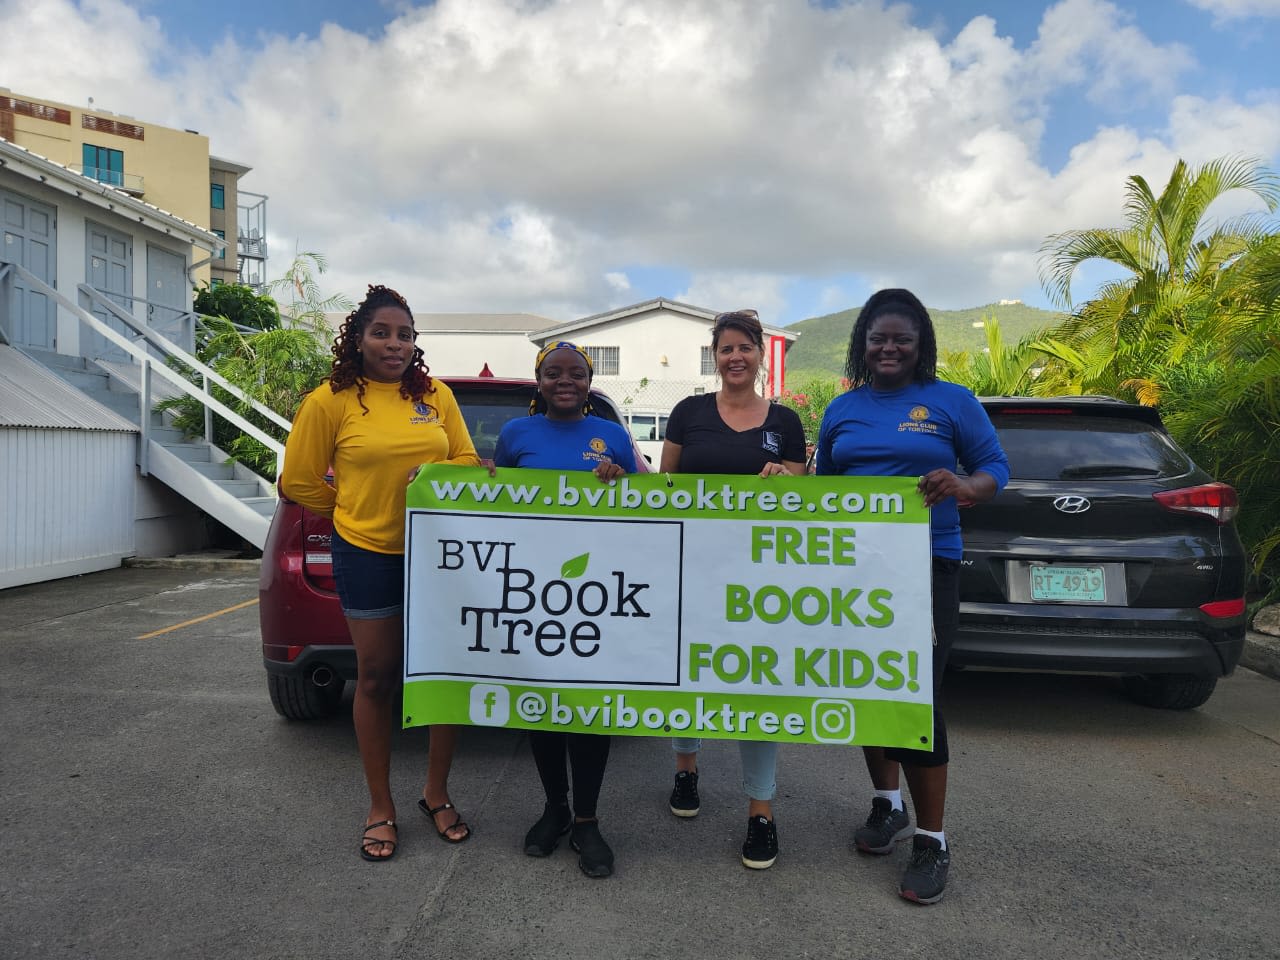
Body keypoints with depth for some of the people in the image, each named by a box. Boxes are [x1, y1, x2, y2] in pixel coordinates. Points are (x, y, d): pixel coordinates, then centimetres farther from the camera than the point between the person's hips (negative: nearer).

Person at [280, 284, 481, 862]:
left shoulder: (437, 396, 4)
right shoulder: (330, 401, -4)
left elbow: (467, 459, 9)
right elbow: (299, 483, 2)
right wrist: (359, 508, 5)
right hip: (368, 555, -2)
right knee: (376, 679, 7)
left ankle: (436, 794, 26)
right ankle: (381, 809, 22)